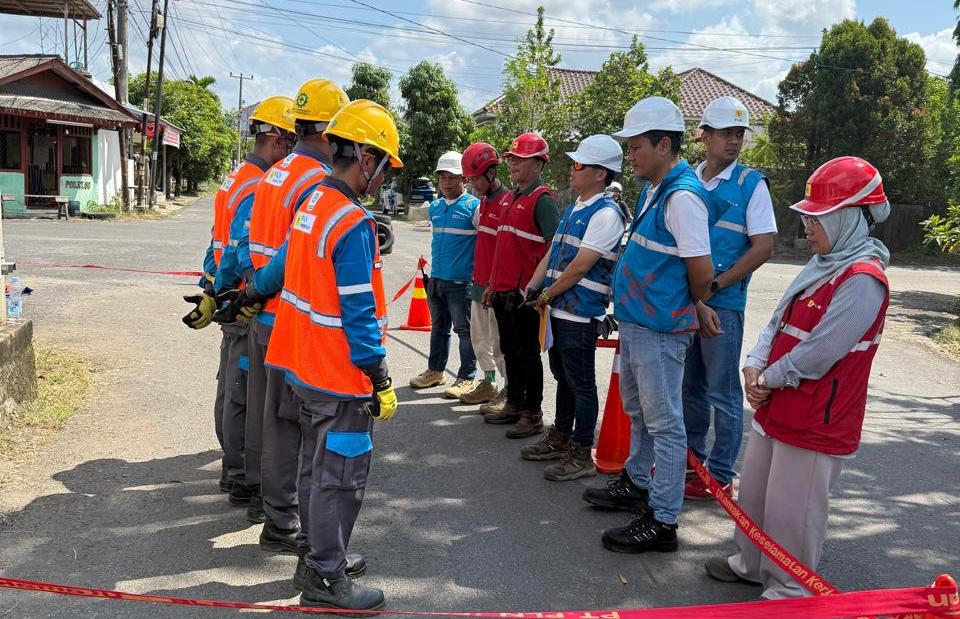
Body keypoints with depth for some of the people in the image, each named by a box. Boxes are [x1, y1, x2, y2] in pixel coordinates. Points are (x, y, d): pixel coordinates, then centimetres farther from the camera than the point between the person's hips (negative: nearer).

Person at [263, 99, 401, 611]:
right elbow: (359, 315, -22)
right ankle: (324, 578, 17)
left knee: (315, 467, 21)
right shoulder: (353, 224, -21)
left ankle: (318, 555, 36)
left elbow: (283, 269, 14)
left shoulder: (311, 204, 6)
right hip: (339, 377, -9)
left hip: (302, 367, 9)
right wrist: (382, 381, -15)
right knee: (340, 477, 4)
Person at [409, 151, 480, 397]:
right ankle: (435, 370, 30)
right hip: (437, 279, 7)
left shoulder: (473, 206, -8)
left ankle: (466, 378, 10)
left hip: (462, 281, -6)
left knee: (464, 329, 1)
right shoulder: (435, 207, 11)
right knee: (439, 327, 17)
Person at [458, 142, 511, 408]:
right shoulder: (482, 203, 12)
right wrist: (477, 276, 16)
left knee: (499, 340, -2)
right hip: (479, 282, 9)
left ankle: (509, 390, 10)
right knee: (480, 336, 16)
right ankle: (488, 383, 28)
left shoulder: (507, 203, -16)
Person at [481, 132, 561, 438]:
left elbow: (555, 246, -18)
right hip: (504, 290, 9)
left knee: (527, 352, -1)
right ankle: (513, 405, 28)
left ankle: (533, 414, 9)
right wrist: (493, 284, 21)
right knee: (509, 350, 16)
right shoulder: (513, 198, 16)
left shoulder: (542, 199, -11)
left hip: (525, 292, -9)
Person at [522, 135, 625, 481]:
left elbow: (579, 267, -18)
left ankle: (581, 455, 11)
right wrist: (531, 289, 5)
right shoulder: (572, 209, 14)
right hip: (559, 309, 9)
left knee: (581, 384, 0)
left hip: (580, 313, -9)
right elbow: (551, 254, 16)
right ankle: (560, 439, 33)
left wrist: (547, 295, -9)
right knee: (562, 377, 19)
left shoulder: (606, 214, -14)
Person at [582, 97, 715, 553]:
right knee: (637, 410, 23)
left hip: (659, 328, -10)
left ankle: (662, 521, 10)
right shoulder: (652, 189, 11)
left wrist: (691, 307, -3)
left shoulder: (682, 195, -20)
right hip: (634, 320, 10)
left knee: (664, 422, 0)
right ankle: (635, 485, 41)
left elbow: (702, 271, -21)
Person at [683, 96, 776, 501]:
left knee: (722, 392, 3)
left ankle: (720, 475, 14)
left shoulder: (751, 183, -4)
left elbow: (763, 247, -10)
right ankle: (691, 457, 31)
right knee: (689, 385, 16)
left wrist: (712, 287, -13)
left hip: (724, 302, -5)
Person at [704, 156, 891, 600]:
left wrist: (770, 379, -12)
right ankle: (751, 564, 42)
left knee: (791, 512, 5)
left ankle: (786, 590, 24)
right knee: (754, 493, 22)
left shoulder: (862, 280, -21)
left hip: (815, 422, -9)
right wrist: (755, 366, -3)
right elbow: (778, 322, 11)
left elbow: (817, 354, -24)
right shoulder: (822, 265, 9)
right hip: (775, 410, 10)